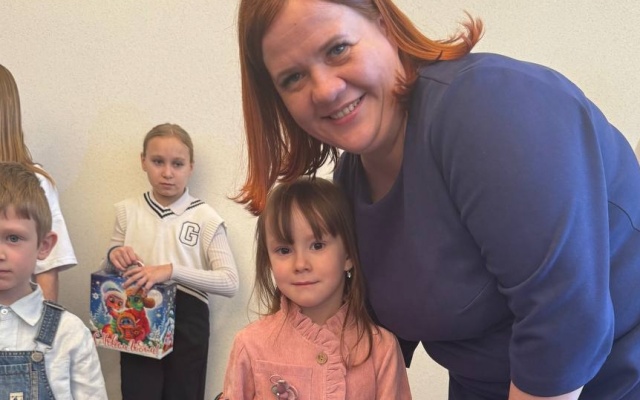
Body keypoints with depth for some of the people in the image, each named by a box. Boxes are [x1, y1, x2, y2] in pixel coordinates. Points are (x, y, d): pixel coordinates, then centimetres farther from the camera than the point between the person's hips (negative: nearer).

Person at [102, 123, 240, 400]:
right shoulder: (128, 211, 2)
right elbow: (110, 271, 13)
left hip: (187, 321, -2)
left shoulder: (205, 218, -9)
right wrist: (114, 257, -11)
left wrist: (171, 270, -26)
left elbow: (230, 282, -16)